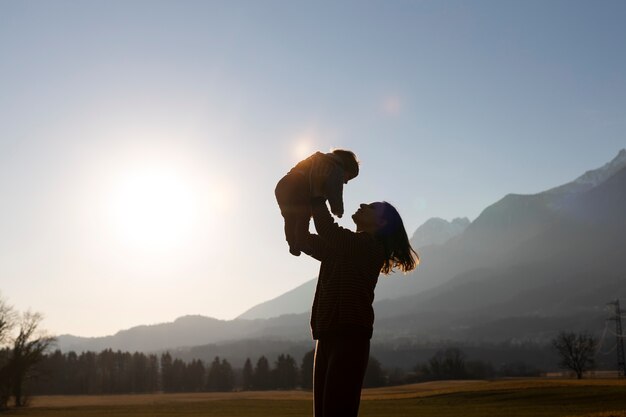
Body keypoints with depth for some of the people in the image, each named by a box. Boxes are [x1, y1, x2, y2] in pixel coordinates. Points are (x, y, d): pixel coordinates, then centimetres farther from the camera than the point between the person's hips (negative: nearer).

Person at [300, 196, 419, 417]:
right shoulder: (341, 247, 22)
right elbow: (304, 240, 22)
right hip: (329, 336, 8)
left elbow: (329, 231, -18)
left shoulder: (371, 247, -4)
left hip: (349, 336, -8)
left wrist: (316, 197, -8)